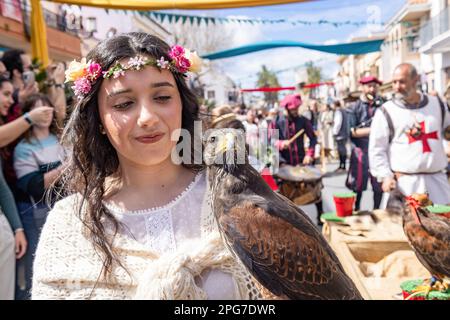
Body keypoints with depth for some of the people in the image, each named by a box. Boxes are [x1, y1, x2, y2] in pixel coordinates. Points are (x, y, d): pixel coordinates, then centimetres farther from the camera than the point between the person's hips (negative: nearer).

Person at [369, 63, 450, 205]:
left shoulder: (437, 104, 10)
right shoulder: (386, 112, -2)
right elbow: (377, 149, -5)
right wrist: (385, 176, -14)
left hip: (437, 179, 4)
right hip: (404, 182, -4)